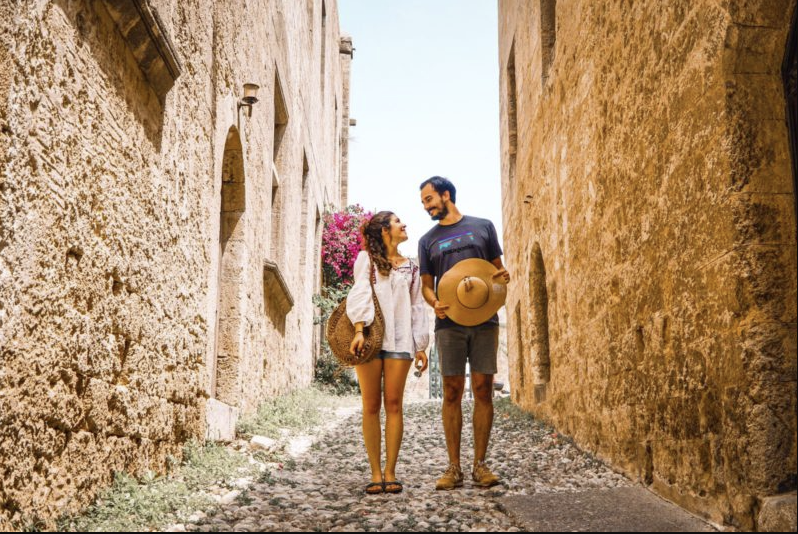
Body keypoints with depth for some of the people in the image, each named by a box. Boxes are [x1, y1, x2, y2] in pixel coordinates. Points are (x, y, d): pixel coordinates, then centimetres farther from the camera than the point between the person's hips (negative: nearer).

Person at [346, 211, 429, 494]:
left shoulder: (411, 267, 17)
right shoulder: (367, 258, 8)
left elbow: (417, 307, 15)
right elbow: (360, 294, -3)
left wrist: (421, 345, 8)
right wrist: (359, 330, -17)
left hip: (400, 341, 2)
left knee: (393, 404, -2)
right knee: (371, 406, -2)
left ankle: (390, 472, 2)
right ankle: (376, 473, 2)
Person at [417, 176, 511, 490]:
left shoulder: (482, 226, 11)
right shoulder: (428, 240, 14)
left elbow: (497, 269, 16)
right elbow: (427, 285, 13)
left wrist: (503, 276, -8)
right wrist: (434, 304, -9)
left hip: (484, 320, 0)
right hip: (449, 323, 1)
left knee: (483, 390, -1)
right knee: (452, 392, -1)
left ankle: (480, 464, 7)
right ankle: (454, 467, 4)